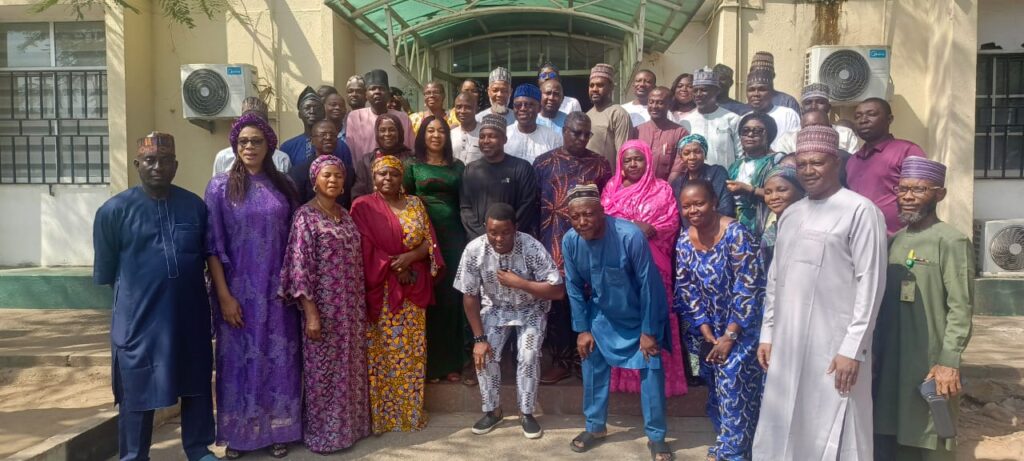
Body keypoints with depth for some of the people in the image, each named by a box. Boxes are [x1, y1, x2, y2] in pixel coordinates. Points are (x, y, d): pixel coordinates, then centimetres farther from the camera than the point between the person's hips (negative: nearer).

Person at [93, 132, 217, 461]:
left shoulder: (195, 206, 1)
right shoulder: (114, 210, -6)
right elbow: (105, 270, 3)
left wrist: (184, 289, 13)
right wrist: (134, 293, 11)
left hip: (191, 315, 3)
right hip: (138, 318, -2)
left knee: (196, 385, 14)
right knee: (138, 392, 8)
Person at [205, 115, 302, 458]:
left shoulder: (283, 187, 6)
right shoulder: (220, 187, -2)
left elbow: (295, 239, 8)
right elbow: (212, 246, -6)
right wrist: (224, 295, -11)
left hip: (277, 290, 2)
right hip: (240, 291, -2)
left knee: (279, 359, 7)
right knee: (240, 358, 6)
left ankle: (278, 430, 21)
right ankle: (238, 433, 20)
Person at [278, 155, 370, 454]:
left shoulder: (346, 216, 10)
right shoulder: (306, 216, -10)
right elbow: (299, 267, -14)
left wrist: (361, 308, 11)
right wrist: (311, 313, -18)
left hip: (350, 309, 7)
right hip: (323, 308, -6)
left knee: (350, 368, 14)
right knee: (324, 371, 4)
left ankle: (348, 424, 29)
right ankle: (323, 433, 17)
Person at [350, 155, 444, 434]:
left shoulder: (415, 204, 9)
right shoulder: (363, 207, -2)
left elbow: (429, 242, 4)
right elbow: (365, 251, -8)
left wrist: (410, 257, -15)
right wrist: (394, 269, -15)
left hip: (413, 293, 3)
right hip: (380, 292, -3)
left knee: (411, 353, 7)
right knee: (381, 354, 0)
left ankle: (411, 412, 19)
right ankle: (381, 415, 11)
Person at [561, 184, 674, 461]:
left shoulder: (630, 235, -32)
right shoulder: (570, 241, -18)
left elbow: (648, 284, -23)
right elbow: (574, 287, -5)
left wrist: (649, 331, -17)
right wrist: (583, 329, -3)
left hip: (640, 315, -3)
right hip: (602, 315, 4)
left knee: (651, 371, -1)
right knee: (592, 366, 7)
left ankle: (656, 437, 16)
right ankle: (595, 427, 27)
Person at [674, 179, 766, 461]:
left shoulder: (735, 234, -21)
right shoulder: (684, 242, -4)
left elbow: (748, 287, -21)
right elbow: (687, 290, 0)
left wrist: (730, 335, -19)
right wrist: (707, 333, -6)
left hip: (742, 324, -5)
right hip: (712, 326, 6)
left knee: (733, 381, -8)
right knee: (716, 383, 12)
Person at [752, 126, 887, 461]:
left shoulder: (860, 211, -6)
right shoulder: (790, 214, 14)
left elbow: (871, 283, -11)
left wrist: (853, 347, -15)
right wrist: (767, 333, 13)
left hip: (835, 344, -6)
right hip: (788, 340, 6)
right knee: (784, 430, 11)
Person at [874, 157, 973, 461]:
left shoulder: (951, 241, -7)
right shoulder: (894, 240, 13)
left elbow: (960, 309, -12)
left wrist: (949, 362, -18)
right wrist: (876, 353, 12)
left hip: (931, 365, -6)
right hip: (890, 363, 6)